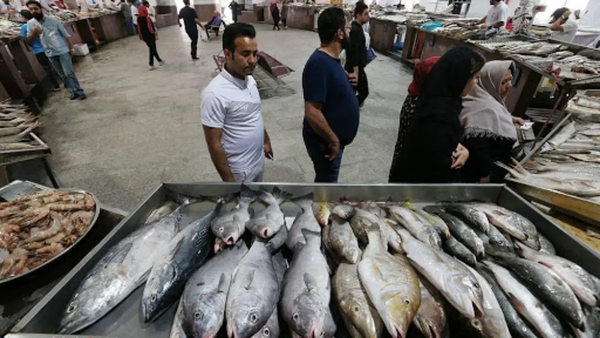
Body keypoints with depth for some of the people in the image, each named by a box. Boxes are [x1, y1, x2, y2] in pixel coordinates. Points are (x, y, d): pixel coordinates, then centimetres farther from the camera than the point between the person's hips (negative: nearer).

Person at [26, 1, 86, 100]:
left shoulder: (52, 20, 2)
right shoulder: (30, 23, 7)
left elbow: (66, 35, 4)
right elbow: (29, 39, 8)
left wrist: (71, 48, -3)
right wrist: (34, 32, -11)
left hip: (62, 51, -3)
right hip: (50, 54, 3)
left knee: (69, 73, -7)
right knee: (63, 75, 6)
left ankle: (79, 91, -2)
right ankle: (74, 91, 12)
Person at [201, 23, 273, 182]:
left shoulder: (250, 80, -2)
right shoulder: (215, 94, -27)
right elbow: (214, 144, -23)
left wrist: (266, 140, 20)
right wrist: (229, 181, -19)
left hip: (258, 162, 8)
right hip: (240, 172, -7)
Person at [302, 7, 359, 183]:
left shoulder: (331, 58, 4)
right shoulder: (320, 64, -27)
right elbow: (312, 113, -32)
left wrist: (346, 80, 1)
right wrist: (333, 140, -21)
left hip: (334, 137, 9)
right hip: (325, 140, -9)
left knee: (326, 178, 27)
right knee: (326, 180, 11)